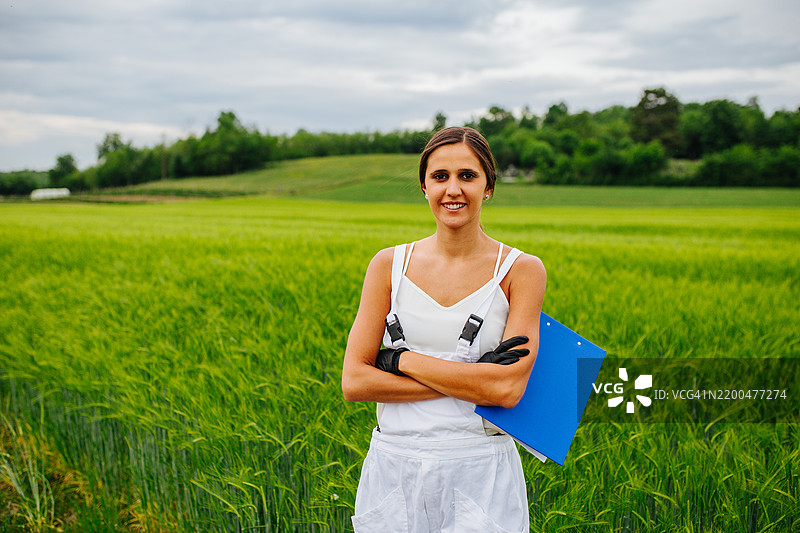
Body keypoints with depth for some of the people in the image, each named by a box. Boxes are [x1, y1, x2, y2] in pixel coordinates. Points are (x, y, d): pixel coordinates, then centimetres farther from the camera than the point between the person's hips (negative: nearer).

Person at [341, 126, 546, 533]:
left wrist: (402, 359, -11)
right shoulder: (389, 264, 2)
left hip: (480, 474, -1)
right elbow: (353, 383, -5)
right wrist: (467, 380, -13)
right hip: (393, 467, 2)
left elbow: (509, 389, -14)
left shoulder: (521, 271, -4)